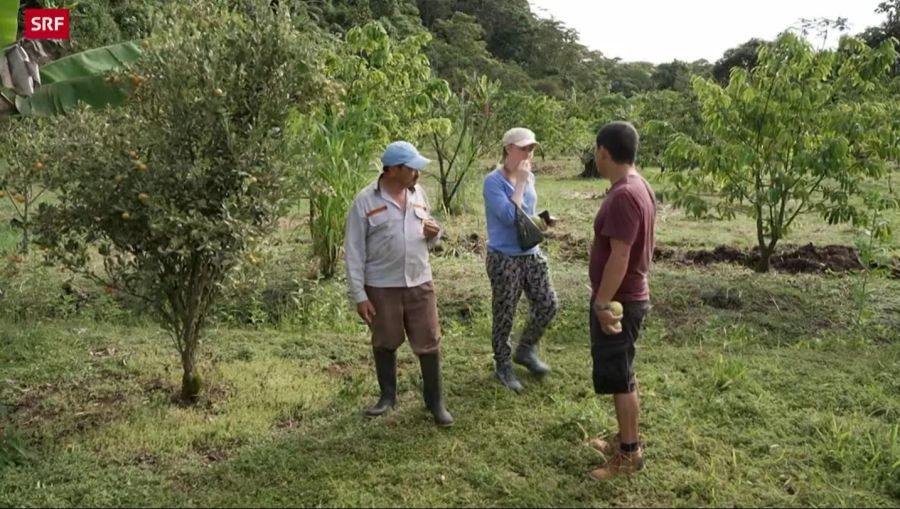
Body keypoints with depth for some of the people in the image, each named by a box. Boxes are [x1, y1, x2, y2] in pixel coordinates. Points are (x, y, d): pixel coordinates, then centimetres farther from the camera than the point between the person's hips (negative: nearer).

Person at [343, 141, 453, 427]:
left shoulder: (419, 194, 5)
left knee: (429, 343, 5)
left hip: (420, 283, 3)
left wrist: (434, 234, -8)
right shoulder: (365, 201, -10)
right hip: (381, 286, -3)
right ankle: (388, 395, 33)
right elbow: (354, 252, -8)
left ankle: (434, 401, 22)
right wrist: (359, 295, -11)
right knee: (385, 343, 13)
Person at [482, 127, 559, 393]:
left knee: (548, 304, 7)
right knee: (504, 315, 5)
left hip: (531, 253, 7)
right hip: (504, 258, -7)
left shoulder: (529, 177, 6)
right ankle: (503, 365, 23)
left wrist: (540, 221, 3)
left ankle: (526, 349, 29)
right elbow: (509, 216, -26)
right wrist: (520, 182, -21)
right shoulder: (493, 181, -15)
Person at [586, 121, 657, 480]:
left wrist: (602, 303, -20)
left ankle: (630, 455, 14)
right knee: (621, 375, 19)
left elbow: (619, 256, -26)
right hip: (627, 296, 10)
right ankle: (626, 440, 32)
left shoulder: (623, 195, -24)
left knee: (618, 378, 1)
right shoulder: (637, 186, 9)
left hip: (618, 301, -10)